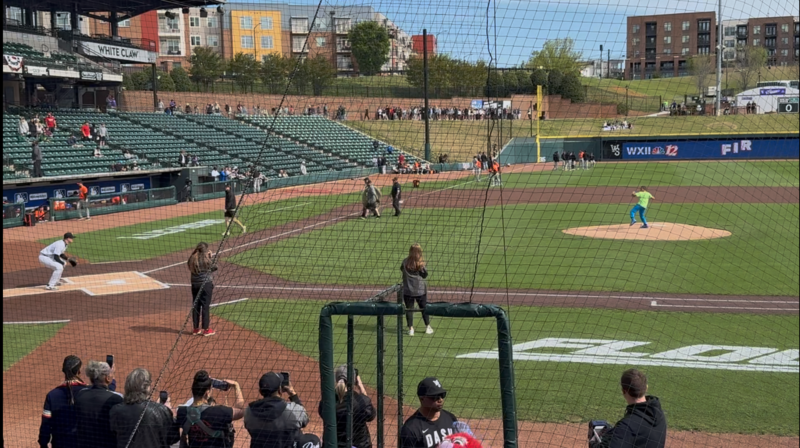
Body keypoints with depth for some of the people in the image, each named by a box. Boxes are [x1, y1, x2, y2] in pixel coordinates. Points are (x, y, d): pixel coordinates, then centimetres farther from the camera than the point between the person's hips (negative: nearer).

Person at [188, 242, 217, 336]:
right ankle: (205, 329, 4)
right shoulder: (206, 259, -14)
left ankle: (196, 329, 19)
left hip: (194, 284, 5)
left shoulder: (192, 259, 1)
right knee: (205, 306, 1)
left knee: (195, 306, 12)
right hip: (206, 284, -5)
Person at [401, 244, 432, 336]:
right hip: (420, 290, 0)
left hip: (408, 290, 0)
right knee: (424, 308, 14)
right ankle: (428, 327, 21)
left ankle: (410, 328, 5)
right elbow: (425, 275, -4)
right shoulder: (421, 263, -12)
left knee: (409, 309, 6)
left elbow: (401, 269, 12)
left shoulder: (405, 262, -8)